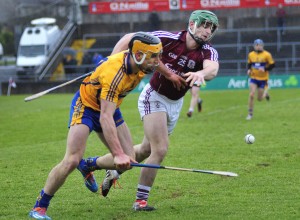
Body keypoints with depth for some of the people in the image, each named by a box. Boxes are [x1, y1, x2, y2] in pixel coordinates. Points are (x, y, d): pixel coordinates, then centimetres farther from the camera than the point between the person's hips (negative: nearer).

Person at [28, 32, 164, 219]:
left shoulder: (141, 66, -17)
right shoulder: (114, 73, -38)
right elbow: (105, 118, -44)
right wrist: (118, 154, -51)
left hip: (109, 106, 7)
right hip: (86, 105, -7)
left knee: (128, 160, -2)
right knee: (72, 160, -21)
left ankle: (87, 166, 26)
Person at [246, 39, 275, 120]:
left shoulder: (267, 55, -10)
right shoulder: (250, 55, 1)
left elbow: (272, 65, -7)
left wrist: (265, 69, -22)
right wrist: (249, 70, -3)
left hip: (263, 79, -2)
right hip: (253, 78, 2)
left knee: (259, 99, 2)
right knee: (251, 95, -13)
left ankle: (265, 93, 38)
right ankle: (250, 114, -1)